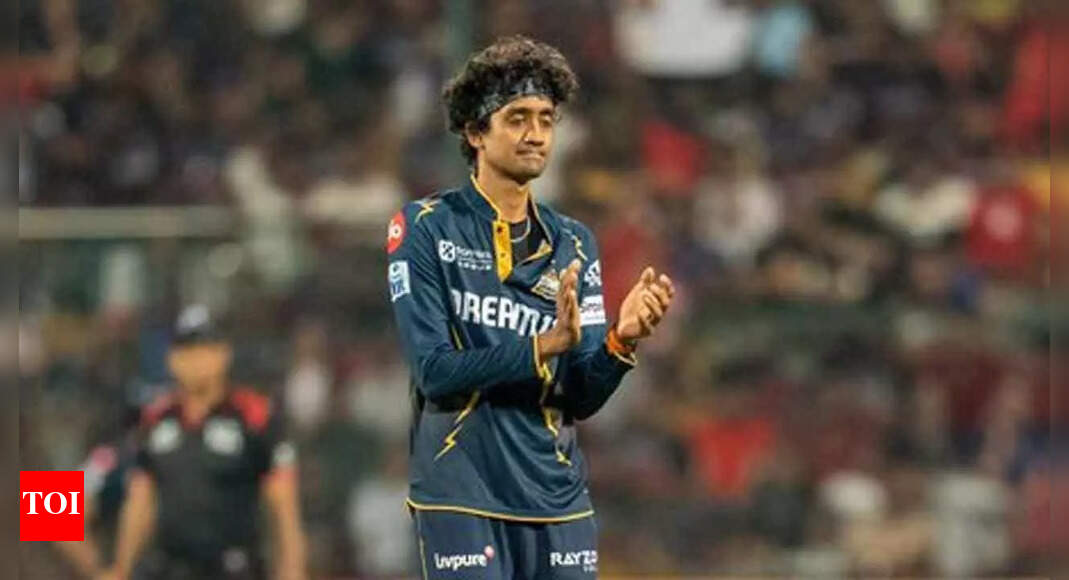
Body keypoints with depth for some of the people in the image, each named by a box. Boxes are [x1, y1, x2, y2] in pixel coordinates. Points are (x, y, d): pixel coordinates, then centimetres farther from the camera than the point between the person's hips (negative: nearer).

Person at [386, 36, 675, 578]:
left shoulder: (573, 244, 11)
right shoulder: (425, 228, -1)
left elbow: (582, 400, 7)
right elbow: (435, 371, -11)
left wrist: (620, 340, -12)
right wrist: (544, 346, -21)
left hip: (557, 497, 5)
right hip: (462, 493, -5)